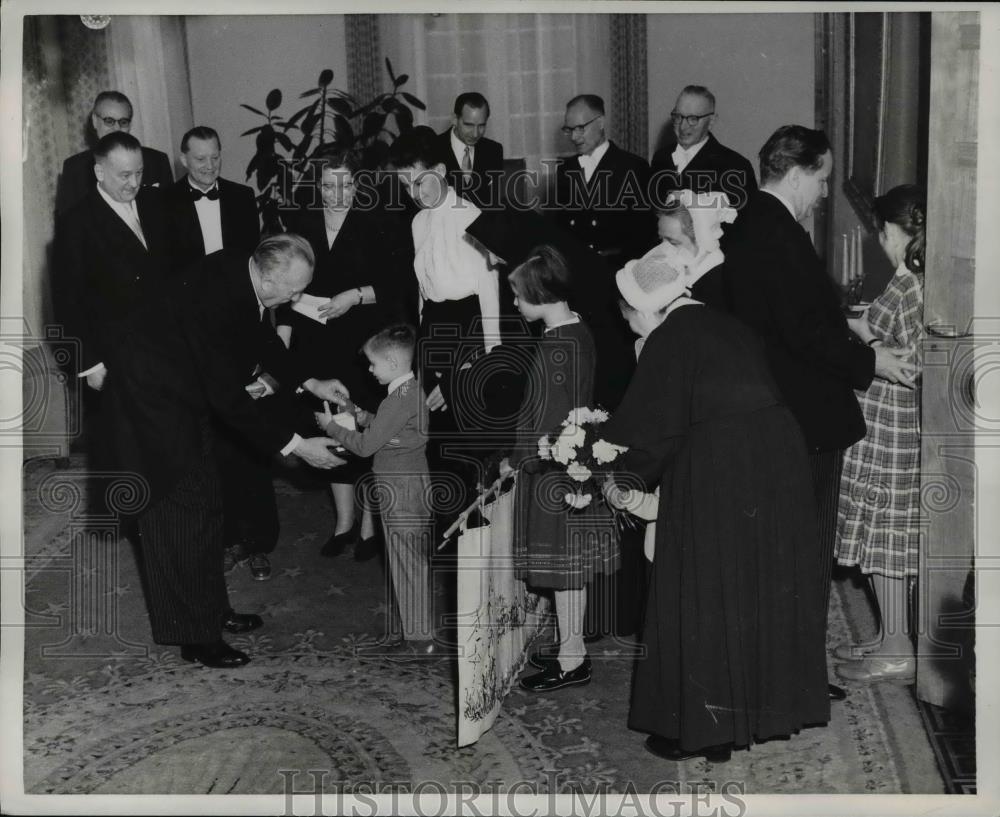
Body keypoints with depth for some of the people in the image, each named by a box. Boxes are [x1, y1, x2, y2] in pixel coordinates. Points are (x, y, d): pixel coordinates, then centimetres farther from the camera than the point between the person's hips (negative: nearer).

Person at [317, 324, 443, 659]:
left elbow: (365, 445, -17)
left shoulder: (400, 399, -20)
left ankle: (420, 640, 6)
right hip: (416, 484, 10)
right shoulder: (416, 390, 9)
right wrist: (360, 415, 9)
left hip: (401, 490, -10)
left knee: (408, 565, -2)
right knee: (416, 564, 14)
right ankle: (417, 634, 22)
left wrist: (331, 426, -4)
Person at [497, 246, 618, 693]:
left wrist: (515, 461, -9)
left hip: (552, 467, -9)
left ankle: (572, 660, 13)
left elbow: (547, 418, -22)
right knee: (571, 561, 17)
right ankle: (572, 646, 30)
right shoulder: (579, 331, 5)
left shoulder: (555, 347, -22)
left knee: (563, 564, 2)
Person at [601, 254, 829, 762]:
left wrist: (622, 478, 8)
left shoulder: (668, 341, -7)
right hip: (778, 460, 8)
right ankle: (767, 706, 30)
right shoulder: (727, 327, 15)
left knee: (704, 601, 4)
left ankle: (701, 728, 13)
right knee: (764, 591, 17)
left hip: (717, 473, -8)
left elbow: (653, 427, -9)